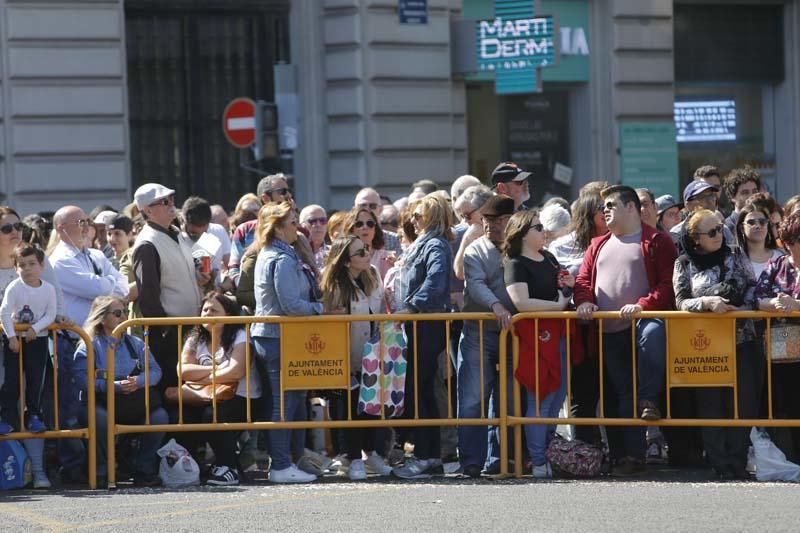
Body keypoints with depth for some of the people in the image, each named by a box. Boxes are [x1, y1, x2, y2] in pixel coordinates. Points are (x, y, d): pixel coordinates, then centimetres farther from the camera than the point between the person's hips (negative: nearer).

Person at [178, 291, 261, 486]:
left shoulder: (239, 337, -3)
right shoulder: (195, 340, 13)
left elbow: (235, 372, -20)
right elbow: (183, 370, -4)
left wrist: (200, 378, -10)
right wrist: (216, 370, -13)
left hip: (240, 400, -5)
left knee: (213, 415, -35)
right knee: (183, 414, -25)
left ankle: (228, 468, -18)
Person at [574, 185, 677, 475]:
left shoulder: (656, 242, 4)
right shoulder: (599, 245, 22)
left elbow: (668, 282, -6)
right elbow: (583, 279, 19)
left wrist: (643, 305, -20)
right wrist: (584, 300, -3)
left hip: (643, 320, -5)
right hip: (609, 332, 5)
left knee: (652, 335, -40)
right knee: (618, 394, 2)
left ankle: (648, 400, -25)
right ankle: (627, 454, 5)